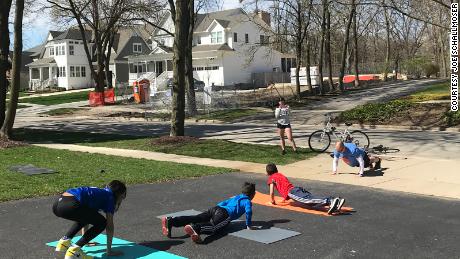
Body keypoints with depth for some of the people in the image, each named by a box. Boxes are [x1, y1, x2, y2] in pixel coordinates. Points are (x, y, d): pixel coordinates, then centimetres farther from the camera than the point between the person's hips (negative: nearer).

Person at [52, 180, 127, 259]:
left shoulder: (99, 193, 34)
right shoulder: (109, 197, 13)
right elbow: (109, 226, 11)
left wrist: (85, 240, 55)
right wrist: (109, 251, 17)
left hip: (57, 204, 9)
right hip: (69, 205, -9)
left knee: (85, 217, 34)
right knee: (101, 223, 5)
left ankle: (64, 241, 19)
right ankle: (74, 251, -2)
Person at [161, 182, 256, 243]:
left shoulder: (235, 197, 36)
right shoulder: (247, 201, 13)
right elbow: (248, 211, -7)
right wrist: (248, 225, 3)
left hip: (215, 208, 6)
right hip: (225, 214, -6)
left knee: (194, 219, -11)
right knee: (213, 227, -30)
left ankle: (170, 221, -31)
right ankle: (194, 228, -62)